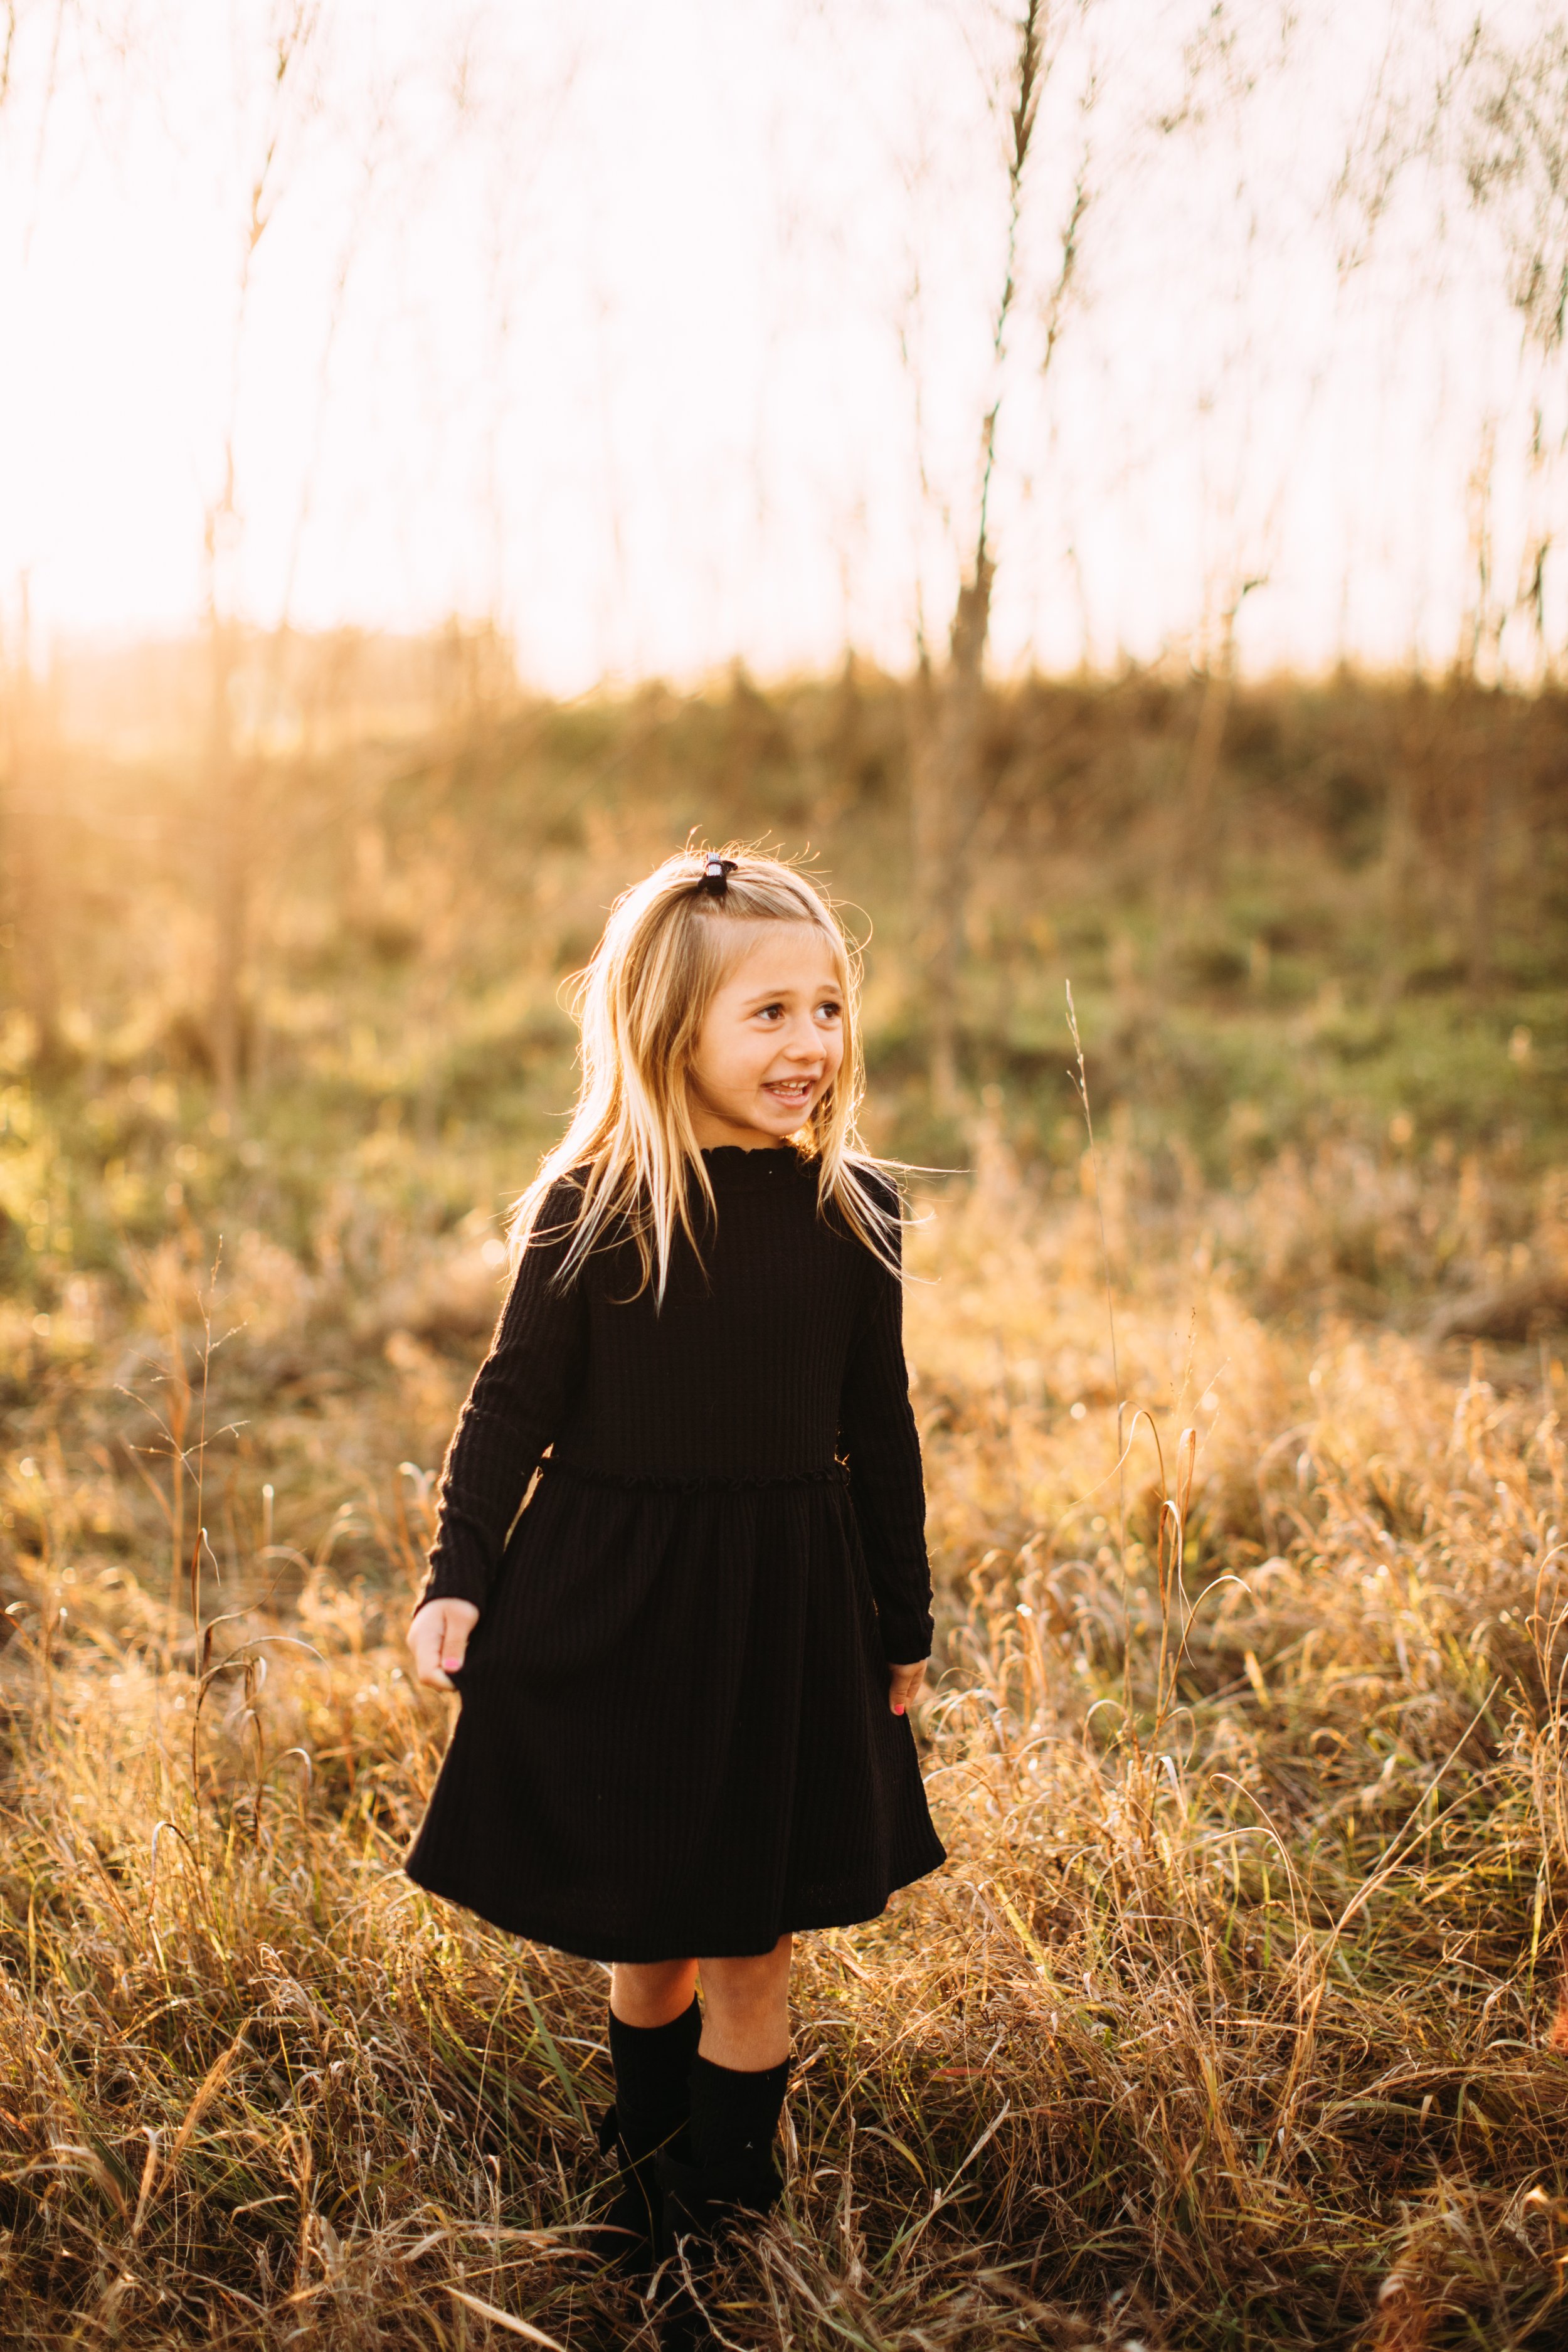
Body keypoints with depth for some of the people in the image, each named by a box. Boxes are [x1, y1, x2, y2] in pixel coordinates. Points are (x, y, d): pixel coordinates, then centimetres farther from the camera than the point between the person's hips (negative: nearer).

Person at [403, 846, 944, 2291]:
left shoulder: (853, 1211, -4)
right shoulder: (589, 1210, -10)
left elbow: (880, 1429, 4)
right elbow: (514, 1403, -2)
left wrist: (905, 1623, 9)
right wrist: (458, 1578, -10)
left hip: (786, 1614, 1)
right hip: (607, 1610, 0)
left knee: (749, 1942, 9)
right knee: (641, 1935, 16)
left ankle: (729, 2194, 30)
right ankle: (646, 2160, 40)